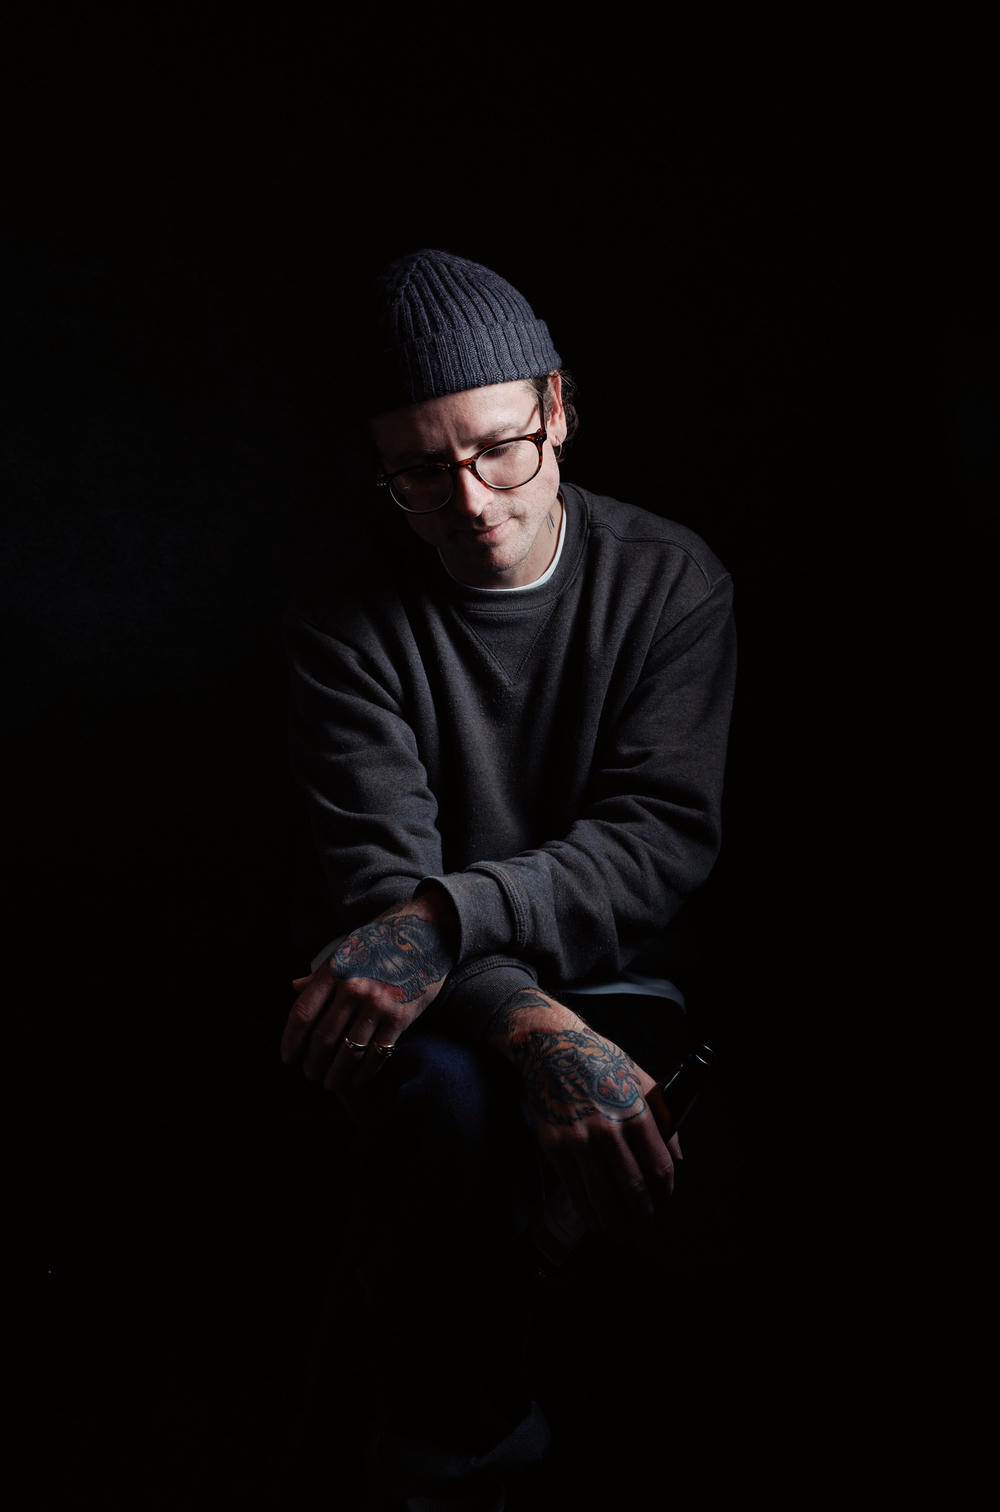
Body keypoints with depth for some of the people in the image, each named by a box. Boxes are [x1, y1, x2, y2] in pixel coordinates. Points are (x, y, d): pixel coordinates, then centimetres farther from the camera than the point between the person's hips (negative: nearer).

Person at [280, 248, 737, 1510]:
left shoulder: (673, 581, -3)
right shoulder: (350, 626, -7)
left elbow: (661, 835, -13)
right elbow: (375, 881, -16)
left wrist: (449, 914, -31)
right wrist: (530, 1027, -36)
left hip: (622, 980, 2)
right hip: (450, 1013, -1)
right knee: (452, 1098, -34)